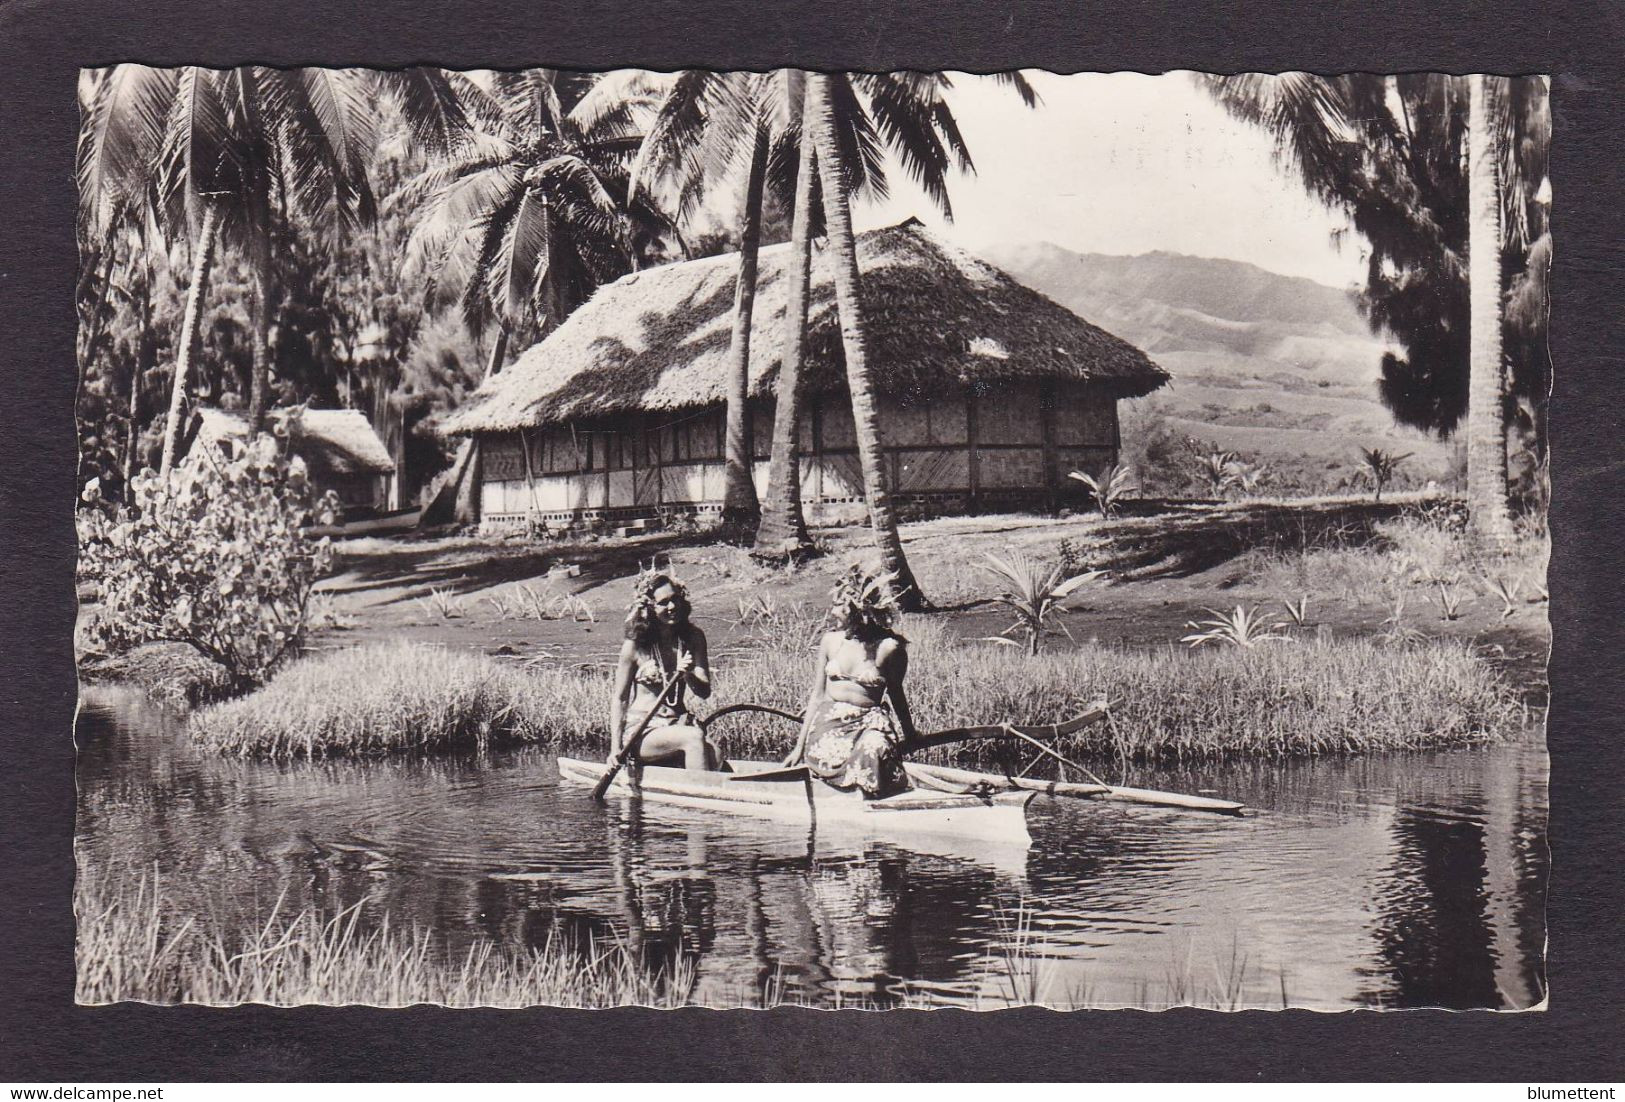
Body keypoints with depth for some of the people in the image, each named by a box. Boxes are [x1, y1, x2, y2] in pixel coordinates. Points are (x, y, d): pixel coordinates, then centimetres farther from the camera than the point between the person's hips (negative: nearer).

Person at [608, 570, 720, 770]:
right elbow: (619, 699, -2)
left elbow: (704, 692, 0)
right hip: (640, 731, -4)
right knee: (694, 738, -34)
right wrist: (615, 749, -10)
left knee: (714, 758, -30)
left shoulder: (693, 637, 5)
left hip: (678, 724, 4)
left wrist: (688, 676, -23)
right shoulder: (634, 645, -6)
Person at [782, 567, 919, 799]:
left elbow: (895, 694, 9)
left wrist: (909, 737, 18)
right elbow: (817, 695, 9)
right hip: (829, 722, 3)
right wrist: (800, 746, 8)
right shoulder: (830, 641, 4)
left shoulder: (888, 647, -6)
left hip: (869, 722, -2)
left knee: (872, 749, -35)